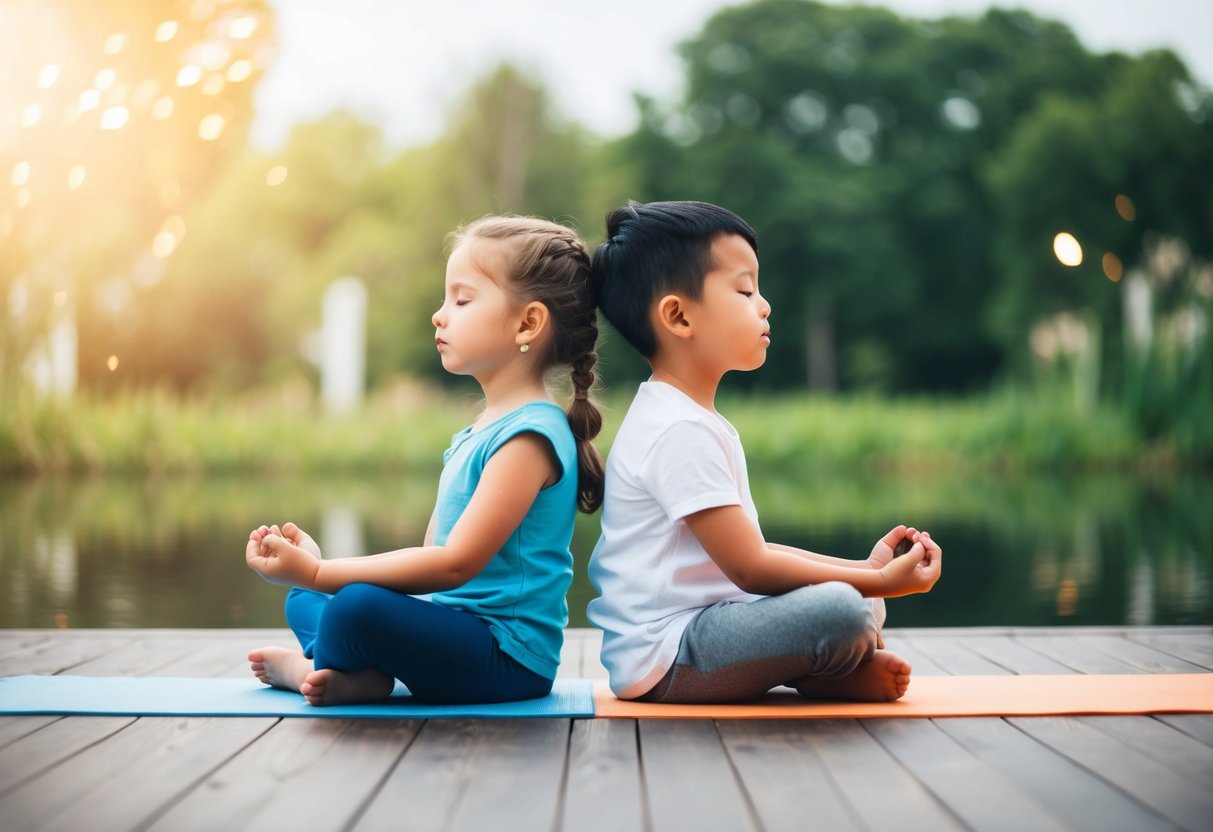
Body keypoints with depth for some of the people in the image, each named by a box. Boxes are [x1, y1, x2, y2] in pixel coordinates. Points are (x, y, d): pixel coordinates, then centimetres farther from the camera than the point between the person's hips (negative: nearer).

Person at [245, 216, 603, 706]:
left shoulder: (530, 435, -17)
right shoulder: (473, 436, 15)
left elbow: (456, 563, -22)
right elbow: (431, 554, 12)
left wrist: (319, 573, -22)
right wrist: (311, 571, 0)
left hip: (507, 657, -10)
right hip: (458, 630, 10)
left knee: (359, 607, -34)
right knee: (304, 599, 22)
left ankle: (310, 666, -2)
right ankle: (364, 675, -6)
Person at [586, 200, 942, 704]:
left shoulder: (690, 419, 15)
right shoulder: (681, 432, -19)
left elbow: (747, 550, 16)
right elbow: (750, 568, -19)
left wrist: (863, 569, 7)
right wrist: (880, 581, -13)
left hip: (695, 625, 11)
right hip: (663, 657, -11)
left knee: (864, 605, 19)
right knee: (837, 611, -29)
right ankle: (826, 678, 0)